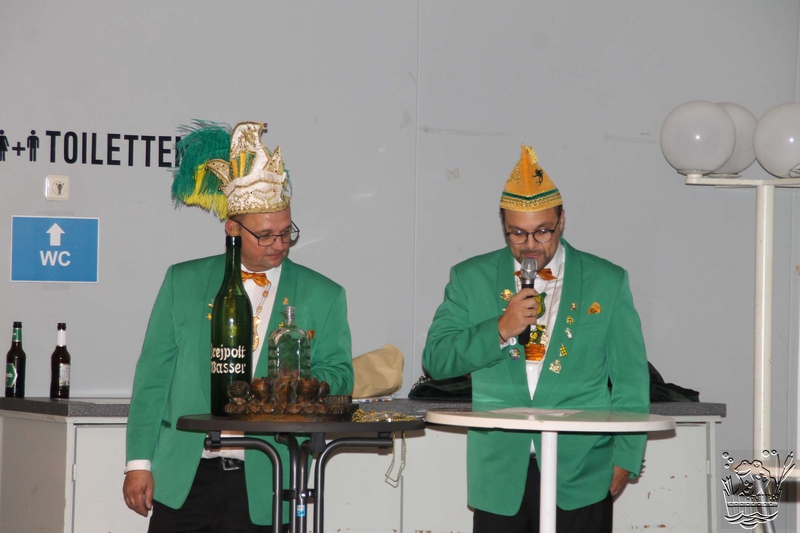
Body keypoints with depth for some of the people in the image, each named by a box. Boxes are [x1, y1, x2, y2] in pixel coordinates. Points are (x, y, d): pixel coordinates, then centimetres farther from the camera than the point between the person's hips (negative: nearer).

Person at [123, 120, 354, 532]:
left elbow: (339, 377, 8)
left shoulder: (323, 296, 9)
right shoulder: (183, 283, 10)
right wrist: (139, 462, 3)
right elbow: (153, 376, 10)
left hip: (262, 490, -1)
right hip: (183, 481, 1)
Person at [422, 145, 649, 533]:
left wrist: (624, 458, 2)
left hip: (580, 475, -1)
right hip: (499, 475, 1)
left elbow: (630, 380, 9)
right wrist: (499, 330, -11)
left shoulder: (607, 282, 7)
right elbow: (435, 360, 2)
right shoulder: (471, 278, 9)